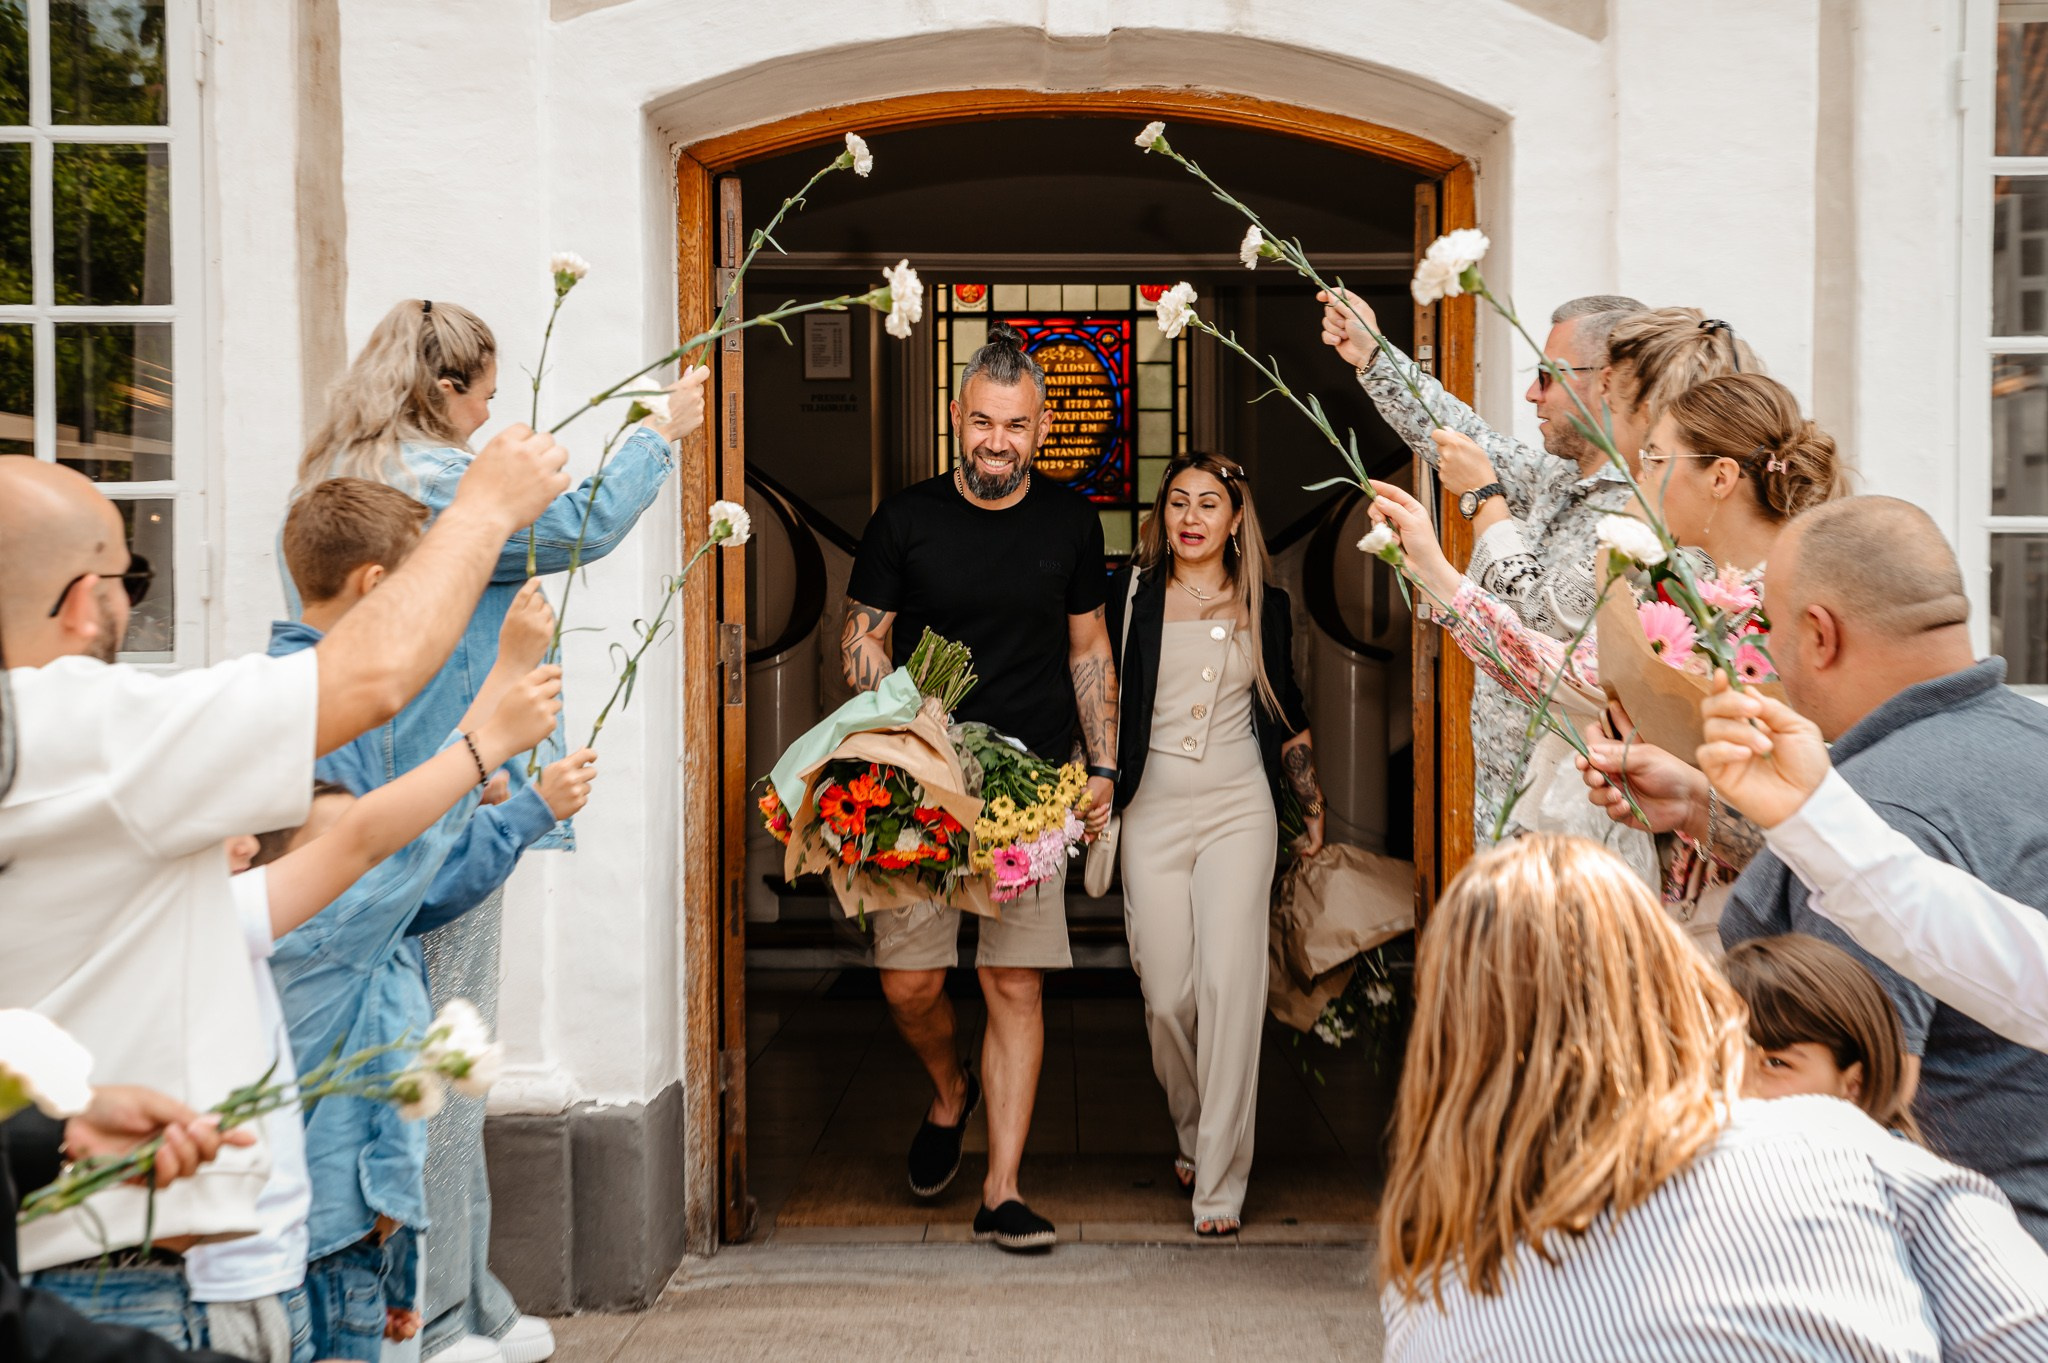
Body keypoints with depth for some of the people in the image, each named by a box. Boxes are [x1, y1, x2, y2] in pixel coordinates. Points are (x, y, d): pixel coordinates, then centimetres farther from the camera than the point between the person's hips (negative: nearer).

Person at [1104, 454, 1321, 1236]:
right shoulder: (1129, 596, 4)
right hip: (1152, 810, 0)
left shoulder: (1264, 606, 9)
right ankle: (1193, 1136, 28)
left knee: (1230, 986, -11)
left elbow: (1289, 717, 17)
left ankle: (1220, 1182, -6)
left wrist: (1313, 813, 19)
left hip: (1238, 809, 0)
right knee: (1166, 997, 0)